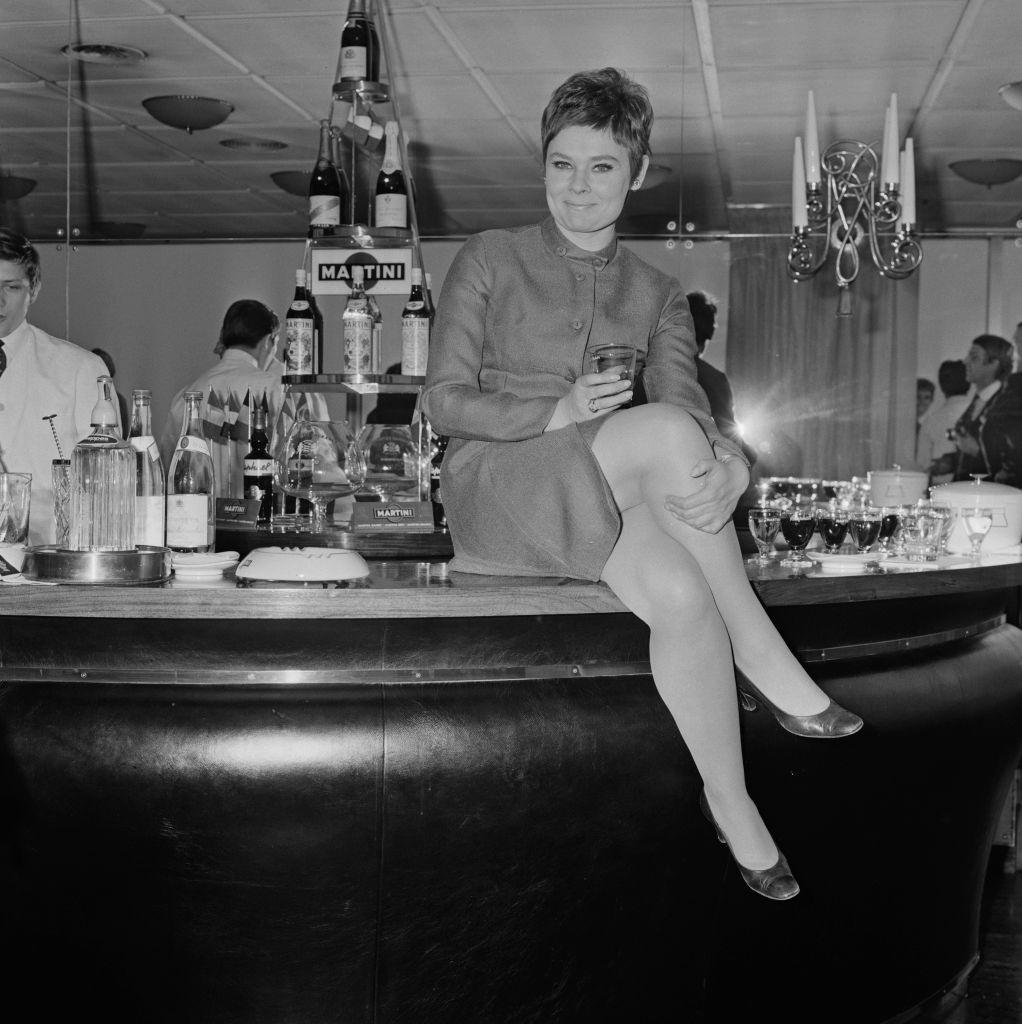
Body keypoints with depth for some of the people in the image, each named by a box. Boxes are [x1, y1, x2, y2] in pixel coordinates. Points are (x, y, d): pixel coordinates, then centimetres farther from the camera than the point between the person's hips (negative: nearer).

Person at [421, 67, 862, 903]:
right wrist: (558, 414, -19)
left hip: (608, 504, 4)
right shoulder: (489, 261, 8)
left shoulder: (658, 298, 17)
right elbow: (444, 402, 0)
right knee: (666, 429, -33)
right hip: (495, 488, -4)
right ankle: (772, 673, -25)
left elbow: (698, 412, 0)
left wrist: (731, 467, -27)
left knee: (681, 594, -34)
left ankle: (731, 805, -19)